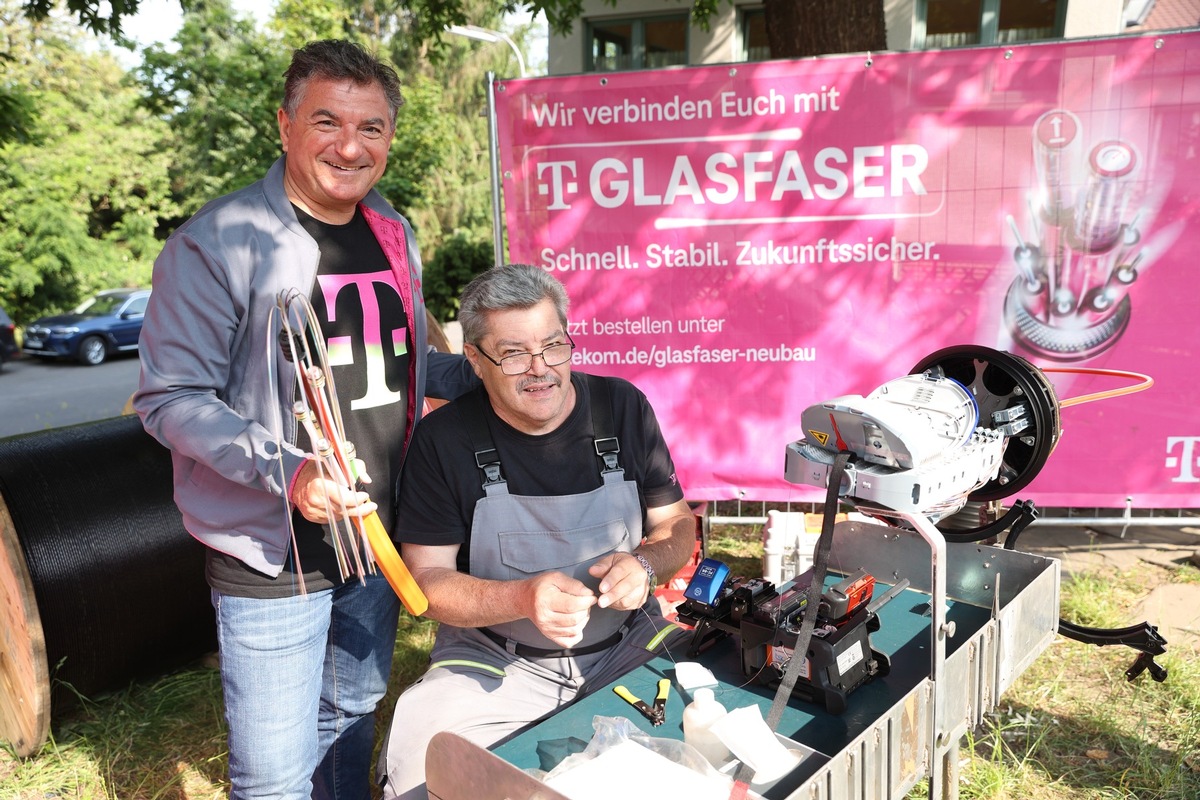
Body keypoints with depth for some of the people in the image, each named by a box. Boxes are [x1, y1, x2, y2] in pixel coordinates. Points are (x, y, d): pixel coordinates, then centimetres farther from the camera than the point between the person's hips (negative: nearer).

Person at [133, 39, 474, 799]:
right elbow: (171, 398, -14)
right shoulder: (217, 242, -14)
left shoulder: (395, 235, 8)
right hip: (272, 557, -6)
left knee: (351, 724, 24)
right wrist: (282, 471, -28)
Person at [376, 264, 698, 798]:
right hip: (495, 661, -2)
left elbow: (678, 524, 6)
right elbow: (427, 578, -6)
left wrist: (645, 565, -17)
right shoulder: (443, 439, -7)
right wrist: (524, 598, -24)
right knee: (419, 754, -27)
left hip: (628, 645, 3)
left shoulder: (622, 406, -1)